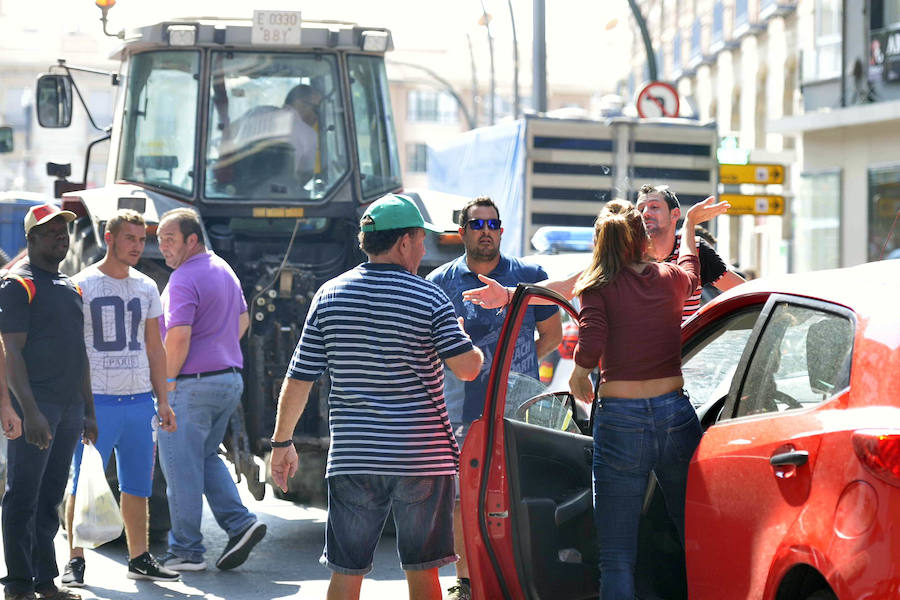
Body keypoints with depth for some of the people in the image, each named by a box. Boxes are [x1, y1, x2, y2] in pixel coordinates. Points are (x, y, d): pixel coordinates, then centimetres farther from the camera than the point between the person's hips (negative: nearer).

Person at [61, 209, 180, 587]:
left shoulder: (146, 288, 12)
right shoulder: (81, 286, -3)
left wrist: (162, 400, 13)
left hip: (140, 400, 5)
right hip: (97, 400, -5)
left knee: (138, 486, 9)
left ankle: (139, 559, 17)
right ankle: (75, 560, 5)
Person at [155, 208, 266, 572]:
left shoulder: (184, 279, -16)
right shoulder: (223, 270, 13)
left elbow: (179, 338, -24)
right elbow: (242, 321, 23)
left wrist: (167, 381, -13)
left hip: (193, 383, -9)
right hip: (231, 378, 9)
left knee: (181, 465, 0)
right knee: (207, 457, 20)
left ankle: (186, 551, 5)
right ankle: (240, 524, 6)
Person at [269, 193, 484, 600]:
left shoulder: (330, 295, 4)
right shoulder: (430, 299, -5)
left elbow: (298, 378, 5)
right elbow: (467, 368, -11)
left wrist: (282, 442, 13)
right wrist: (474, 348, 13)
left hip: (353, 456, 2)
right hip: (422, 458, -2)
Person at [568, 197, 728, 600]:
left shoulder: (598, 286, -3)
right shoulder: (671, 279, 8)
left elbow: (591, 343, -18)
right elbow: (691, 270, 33)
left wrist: (579, 372, 3)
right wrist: (689, 225, 49)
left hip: (620, 419, -3)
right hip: (676, 416, 3)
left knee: (617, 558, 3)